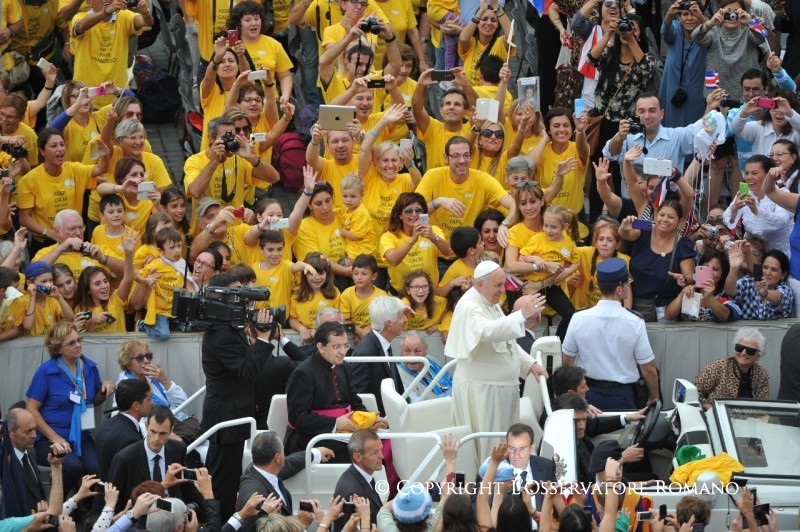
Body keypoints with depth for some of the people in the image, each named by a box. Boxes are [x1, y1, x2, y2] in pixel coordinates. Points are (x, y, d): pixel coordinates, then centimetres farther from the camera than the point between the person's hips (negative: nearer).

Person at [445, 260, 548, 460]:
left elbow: (507, 342, 24)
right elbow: (487, 331, -39)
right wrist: (522, 315, -43)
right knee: (487, 447, -6)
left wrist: (530, 364, 14)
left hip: (502, 387, 10)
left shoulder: (491, 303, 14)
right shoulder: (469, 307, -17)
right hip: (480, 389, -10)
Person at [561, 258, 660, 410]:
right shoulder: (635, 323, -15)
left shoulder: (578, 319, -9)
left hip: (588, 394, 2)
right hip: (622, 397, -2)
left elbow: (567, 360, 3)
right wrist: (654, 399, 8)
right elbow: (648, 369, -9)